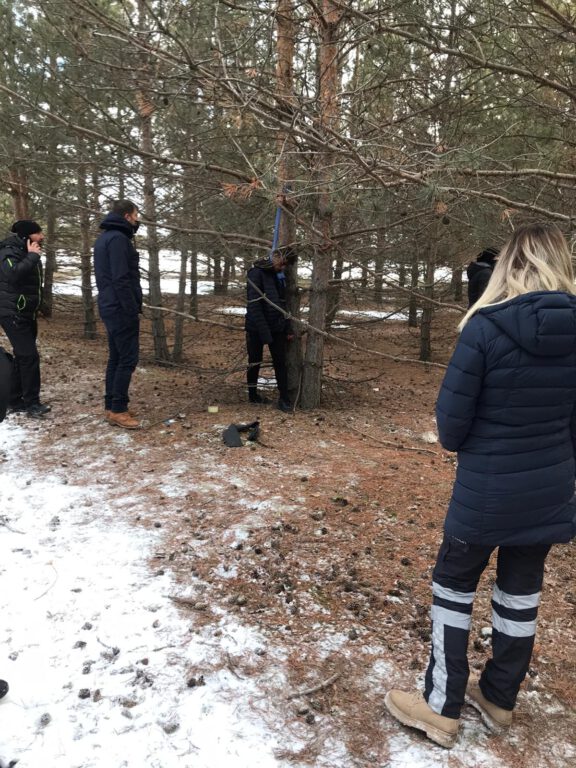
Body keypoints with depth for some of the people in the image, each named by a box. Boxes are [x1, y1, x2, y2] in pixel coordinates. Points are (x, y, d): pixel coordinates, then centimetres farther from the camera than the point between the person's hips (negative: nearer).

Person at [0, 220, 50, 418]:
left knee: (22, 356, 12)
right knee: (29, 356, -13)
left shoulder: (27, 253, 12)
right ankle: (32, 402, -8)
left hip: (27, 313, 10)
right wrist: (32, 257, -28)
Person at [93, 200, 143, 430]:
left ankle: (111, 406, 17)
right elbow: (121, 279, -21)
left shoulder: (104, 237, 18)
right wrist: (133, 311, -19)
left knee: (116, 358, 13)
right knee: (128, 359, -7)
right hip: (121, 309, -10)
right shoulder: (118, 238, -14)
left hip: (110, 307, 10)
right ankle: (118, 410, -4)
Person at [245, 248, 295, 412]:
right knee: (255, 362, 8)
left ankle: (284, 398, 7)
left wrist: (288, 328, 10)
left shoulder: (278, 276, 10)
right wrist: (264, 332, -23)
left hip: (276, 327, 6)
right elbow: (254, 305, -19)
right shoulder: (256, 273, -13)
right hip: (257, 328, -6)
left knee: (280, 362, 3)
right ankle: (253, 393, 23)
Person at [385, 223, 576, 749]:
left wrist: (463, 444, 8)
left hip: (486, 490, -5)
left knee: (453, 586, 13)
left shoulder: (487, 326, -19)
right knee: (522, 590, 19)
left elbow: (451, 418, -14)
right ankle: (499, 699, 37)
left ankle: (441, 707, 24)